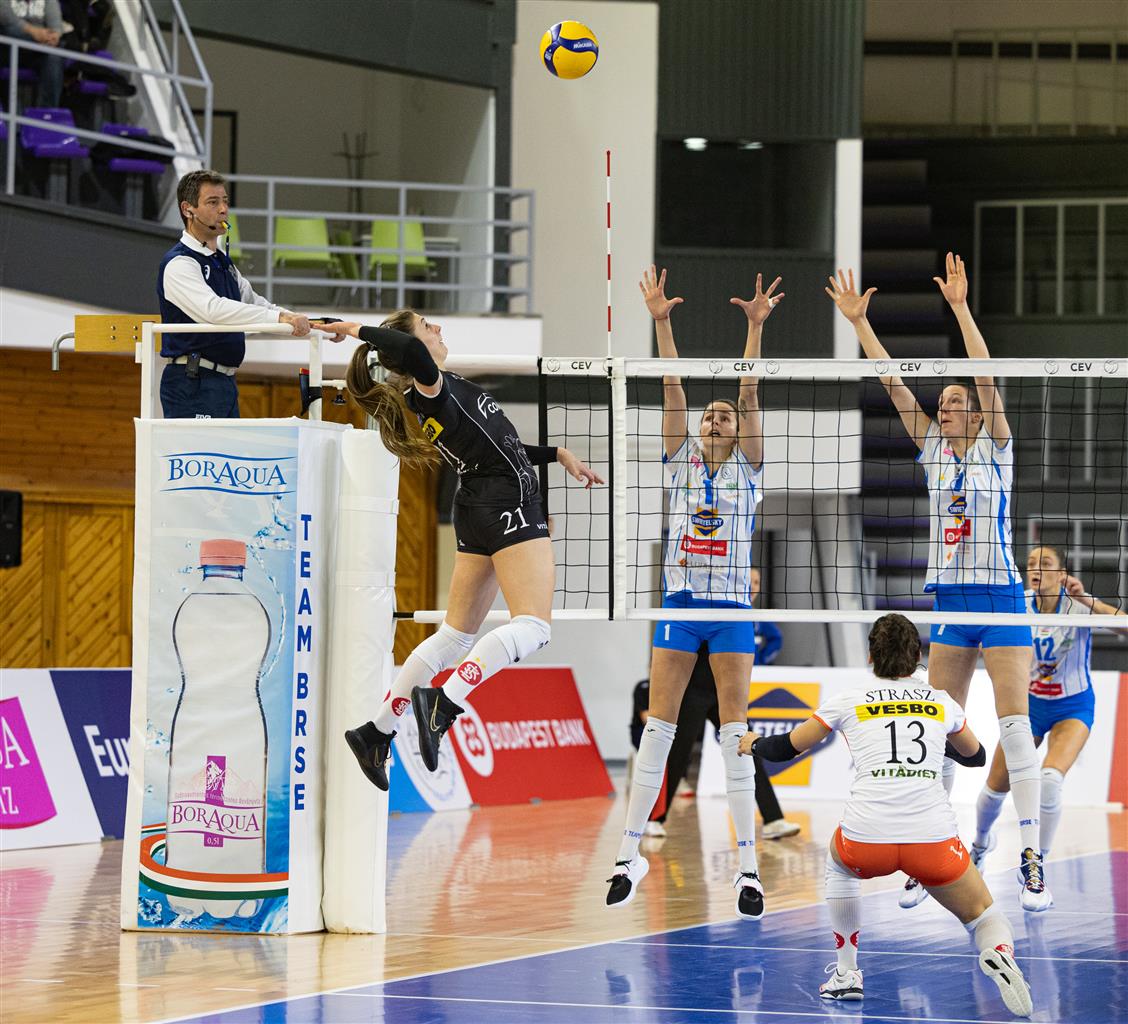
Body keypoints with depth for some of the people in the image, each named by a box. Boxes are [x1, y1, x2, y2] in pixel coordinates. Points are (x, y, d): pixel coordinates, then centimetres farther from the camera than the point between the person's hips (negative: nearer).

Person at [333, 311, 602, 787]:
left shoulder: (443, 394, 14)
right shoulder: (435, 388, -14)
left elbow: (498, 446, 25)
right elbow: (413, 353, -39)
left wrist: (558, 454, 25)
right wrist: (362, 331, -24)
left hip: (476, 513, 10)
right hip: (509, 507, -9)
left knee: (455, 635, 13)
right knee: (532, 626, -15)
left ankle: (376, 732, 12)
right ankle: (444, 702, -32)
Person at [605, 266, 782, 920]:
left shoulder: (748, 467, 6)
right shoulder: (682, 460, 9)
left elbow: (750, 392, -3)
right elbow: (673, 385, 1)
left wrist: (756, 327, -13)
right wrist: (662, 322, -6)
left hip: (733, 607, -1)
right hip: (681, 604, 1)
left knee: (735, 733, -4)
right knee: (658, 728, 0)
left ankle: (748, 863, -4)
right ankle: (632, 851, 4)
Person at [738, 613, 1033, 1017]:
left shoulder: (850, 700, 14)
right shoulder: (941, 701, 18)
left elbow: (787, 747, 27)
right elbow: (975, 755, 39)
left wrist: (755, 743, 49)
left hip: (866, 840, 0)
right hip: (933, 838, 0)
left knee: (838, 862, 36)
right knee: (984, 916, 18)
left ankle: (846, 973, 30)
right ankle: (999, 953, -18)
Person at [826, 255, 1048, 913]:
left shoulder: (996, 446, -1)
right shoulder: (933, 449, 10)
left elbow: (987, 378, -15)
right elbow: (894, 384, 5)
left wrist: (961, 308, -23)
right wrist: (858, 321, -1)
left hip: (1000, 598, -5)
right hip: (948, 599, 5)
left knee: (1014, 724, -10)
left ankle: (1032, 858, -10)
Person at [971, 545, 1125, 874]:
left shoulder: (1077, 604, -23)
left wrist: (1087, 601, -51)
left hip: (1072, 708, -3)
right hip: (1028, 703, 3)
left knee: (1050, 779, -28)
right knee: (995, 787, 4)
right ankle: (981, 843, 38)